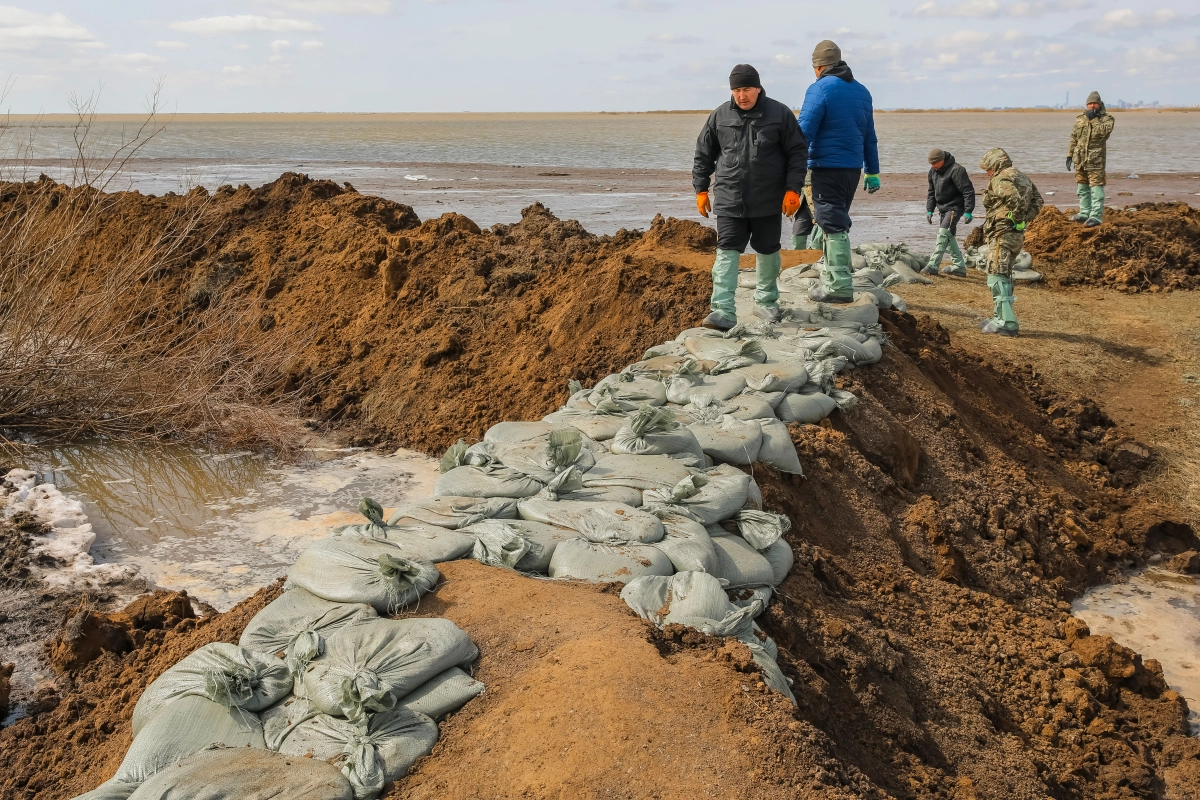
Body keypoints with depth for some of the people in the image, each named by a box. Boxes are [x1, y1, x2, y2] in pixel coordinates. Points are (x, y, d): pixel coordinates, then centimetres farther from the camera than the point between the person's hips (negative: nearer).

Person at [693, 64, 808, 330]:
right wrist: (701, 190, 9)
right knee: (726, 252, -9)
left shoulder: (780, 114, -3)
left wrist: (793, 189, -7)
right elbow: (703, 154, 11)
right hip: (729, 201, 0)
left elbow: (797, 152, 0)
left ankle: (766, 302, 33)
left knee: (767, 250, 13)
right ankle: (723, 312, -13)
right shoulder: (720, 116, 2)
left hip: (768, 202, 0)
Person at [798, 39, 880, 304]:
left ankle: (840, 286, -11)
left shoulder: (820, 88, -8)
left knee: (833, 225, -7)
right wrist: (872, 172, 22)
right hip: (853, 167, 7)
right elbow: (870, 137, 18)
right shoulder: (862, 91, 14)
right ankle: (831, 276, 28)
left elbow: (804, 131, -15)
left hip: (827, 167, -7)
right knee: (838, 222, 19)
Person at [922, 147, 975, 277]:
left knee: (943, 233, -17)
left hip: (955, 208, -9)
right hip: (942, 208, 9)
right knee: (949, 237, 11)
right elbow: (931, 192, 18)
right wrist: (929, 210, 11)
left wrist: (968, 211, -22)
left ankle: (933, 265, -20)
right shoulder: (933, 171, 6)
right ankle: (960, 266, 20)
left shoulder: (956, 170, -18)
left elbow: (968, 191, -19)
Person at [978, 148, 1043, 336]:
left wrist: (1018, 218, -13)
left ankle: (1006, 322, -14)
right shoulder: (1022, 177, 18)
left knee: (997, 277, -10)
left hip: (1003, 234, -10)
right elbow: (1037, 200, 10)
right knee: (1004, 277, 18)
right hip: (1016, 235, 10)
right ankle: (1000, 317, 26)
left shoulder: (1001, 179, -11)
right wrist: (1025, 219, 2)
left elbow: (1016, 199, -27)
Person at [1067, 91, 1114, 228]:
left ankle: (1096, 216, -13)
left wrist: (1093, 118, -17)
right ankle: (1084, 213, 24)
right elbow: (1073, 138, 18)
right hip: (1080, 160, 6)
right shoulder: (1080, 119, 14)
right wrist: (1070, 155, 13)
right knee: (1082, 188, 14)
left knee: (1096, 188, -10)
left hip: (1096, 160, -6)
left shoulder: (1107, 118, -1)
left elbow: (1105, 131, -21)